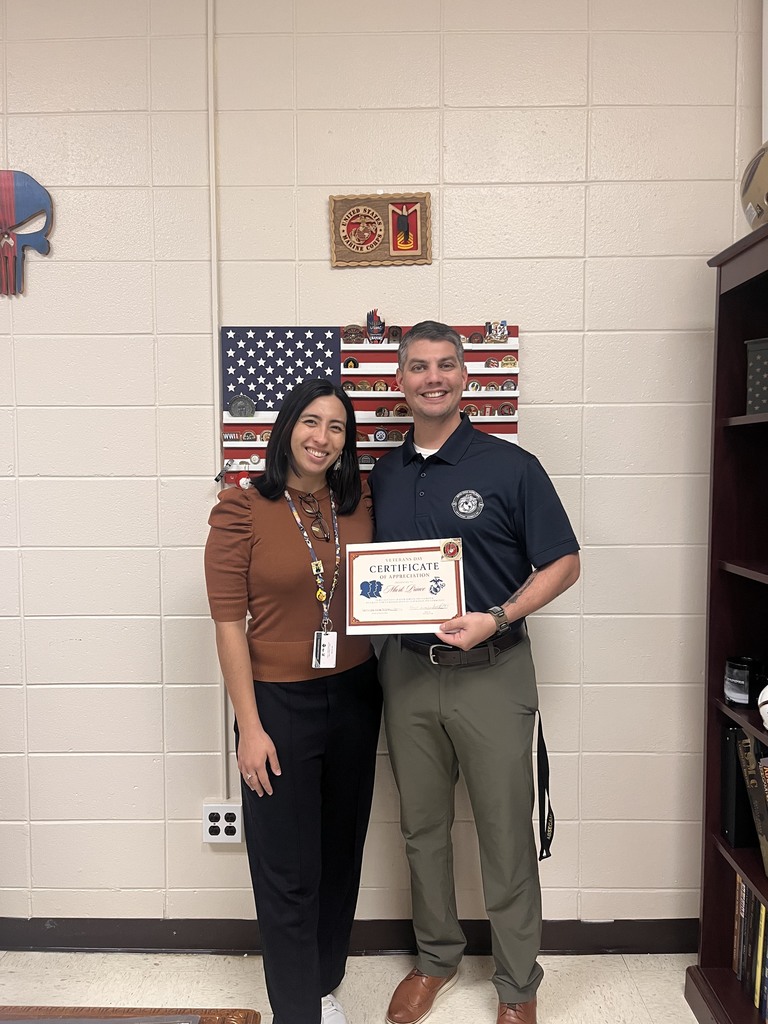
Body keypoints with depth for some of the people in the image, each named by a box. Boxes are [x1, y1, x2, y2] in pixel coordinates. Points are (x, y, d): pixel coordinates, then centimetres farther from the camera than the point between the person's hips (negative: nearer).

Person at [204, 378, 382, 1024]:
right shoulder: (243, 510, -10)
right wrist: (249, 728, -12)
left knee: (342, 853, 19)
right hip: (279, 702, -5)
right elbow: (229, 625, -10)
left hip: (353, 695, 5)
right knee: (288, 872, 7)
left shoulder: (357, 508, 4)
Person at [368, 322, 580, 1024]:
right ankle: (437, 956, 40)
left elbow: (563, 562, -5)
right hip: (405, 670, 4)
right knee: (422, 826, 17)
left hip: (491, 671, -4)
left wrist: (497, 618, -18)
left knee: (506, 834, 8)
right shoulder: (384, 476, 8)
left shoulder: (510, 466, -6)